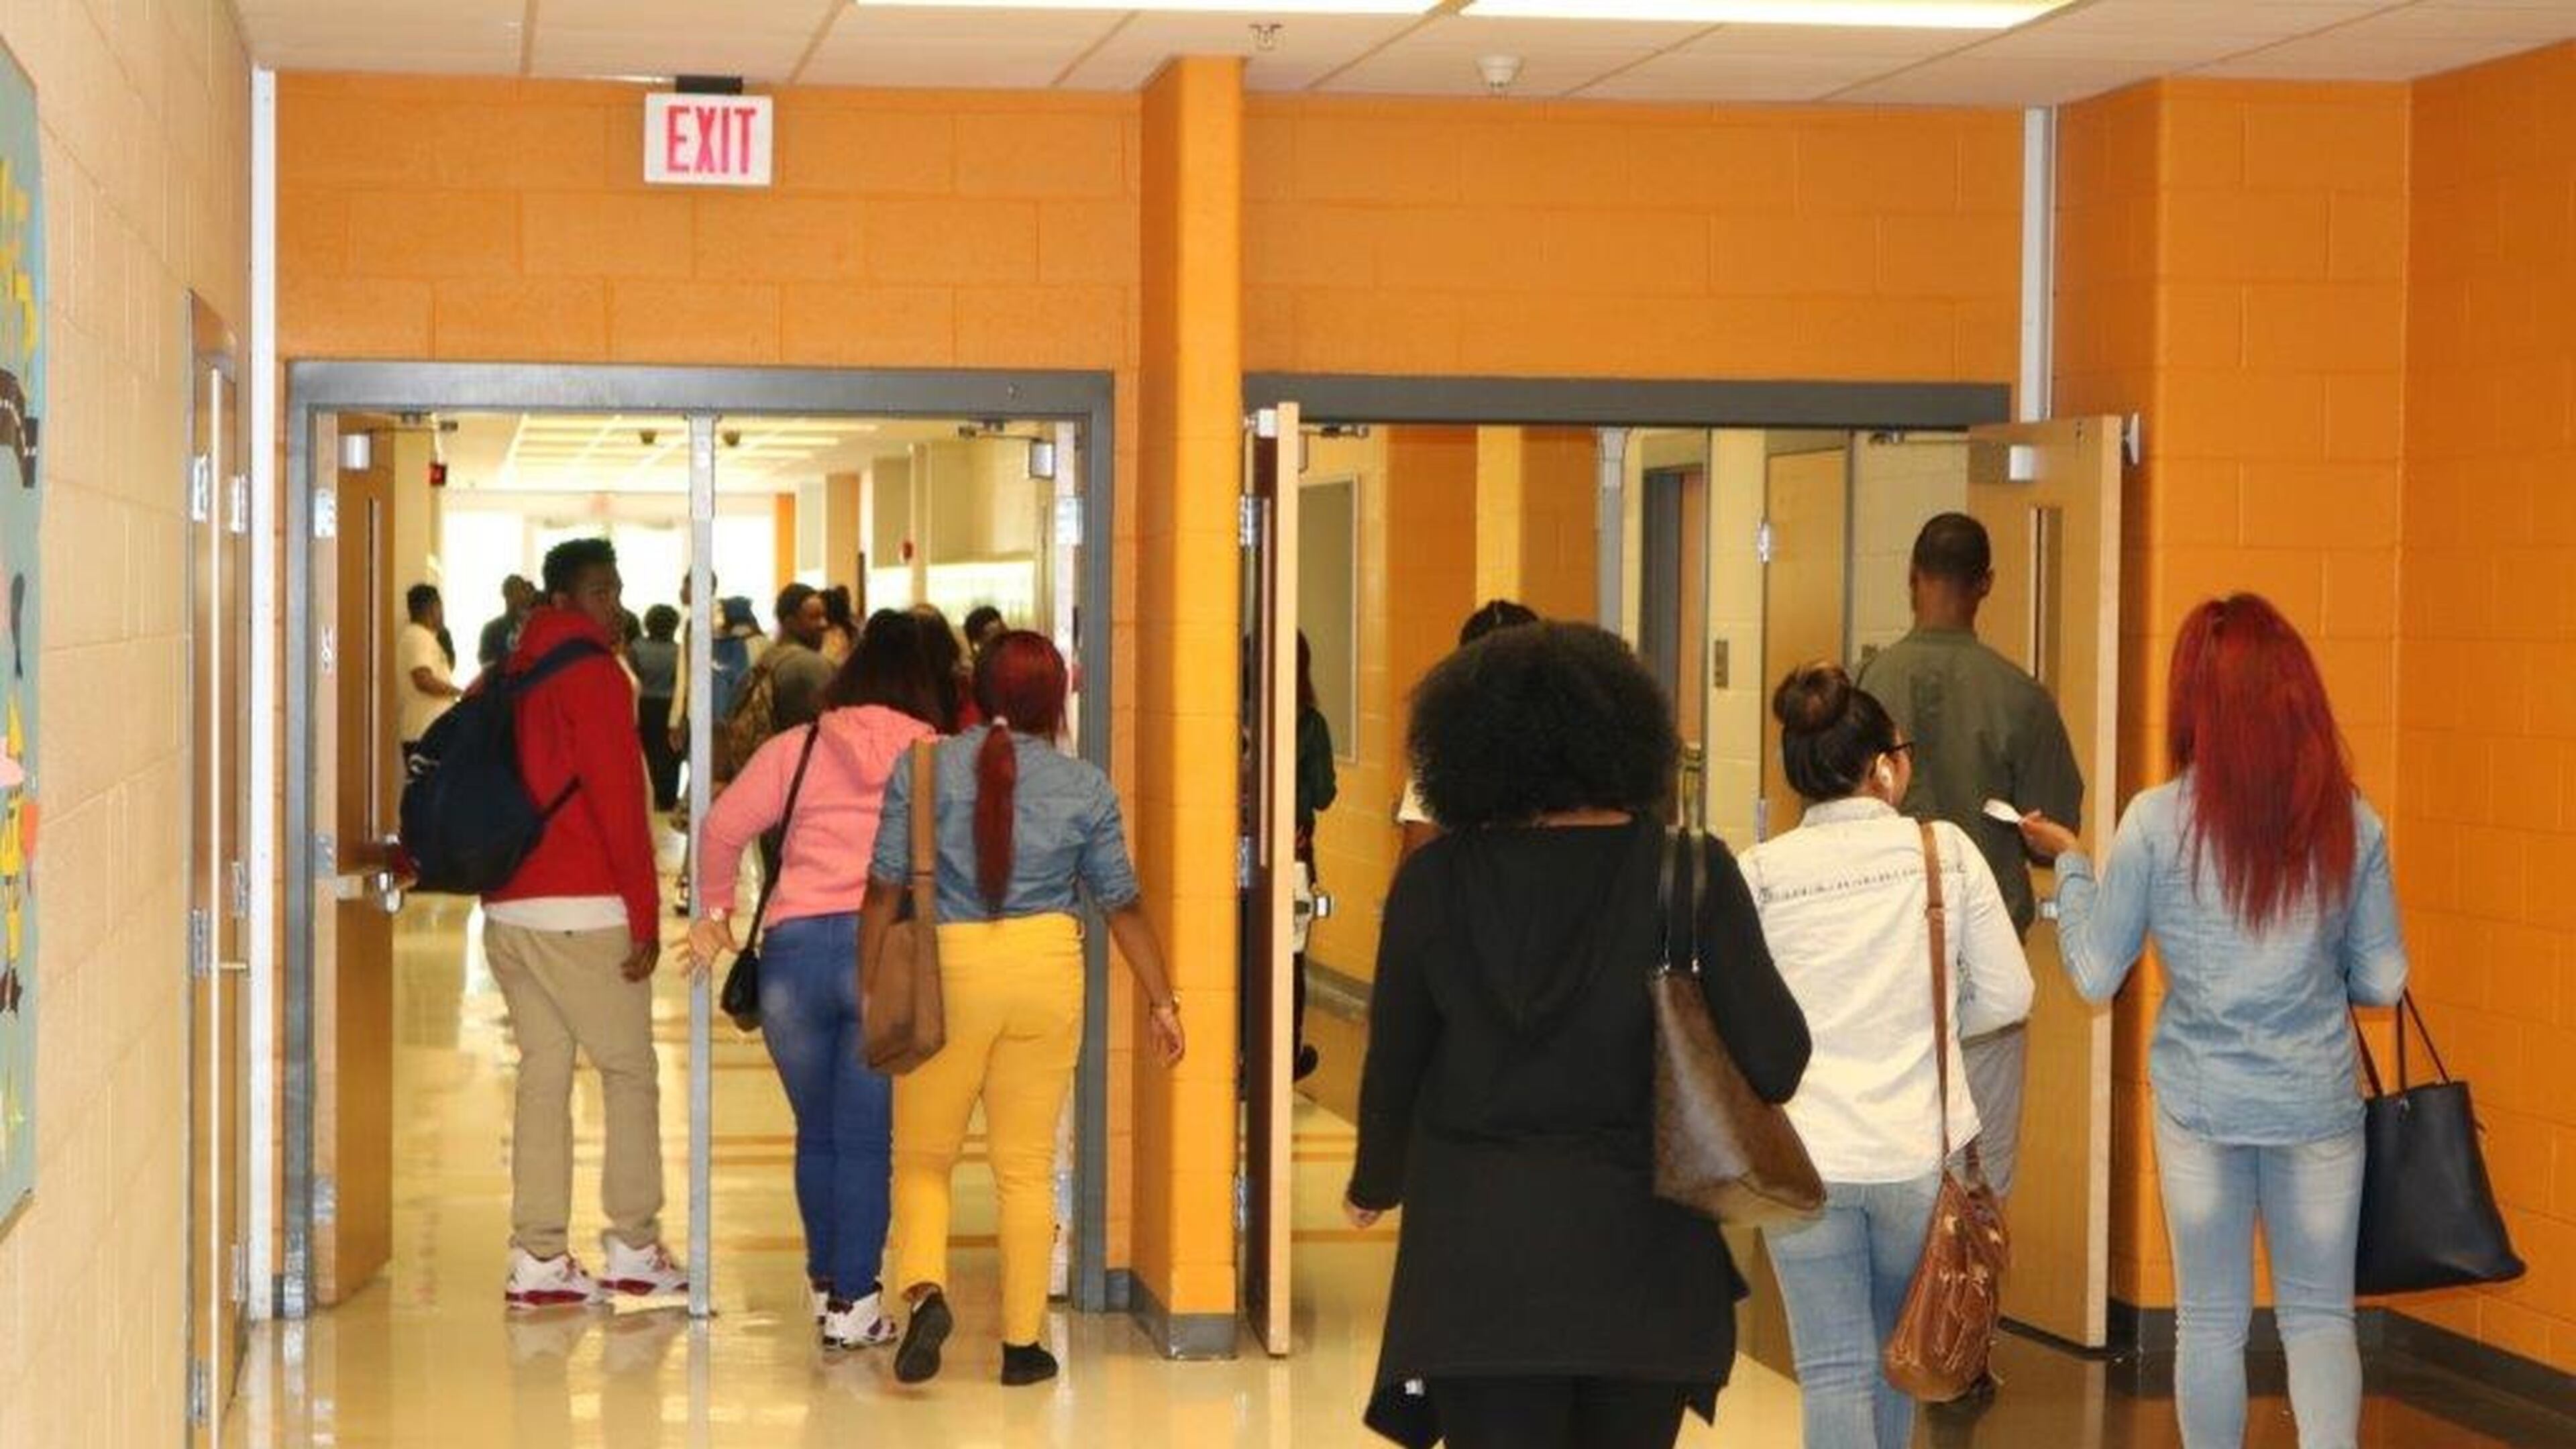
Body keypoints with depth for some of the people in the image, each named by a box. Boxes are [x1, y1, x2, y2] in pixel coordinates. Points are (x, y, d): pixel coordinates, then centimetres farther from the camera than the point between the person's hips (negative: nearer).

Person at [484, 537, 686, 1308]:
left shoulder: (513, 675, 17)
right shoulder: (594, 674, -8)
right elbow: (620, 802, -13)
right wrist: (645, 916, -11)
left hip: (507, 910, 7)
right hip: (584, 911, -7)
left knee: (543, 1072, 8)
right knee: (629, 1071, 4)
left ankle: (537, 1258, 4)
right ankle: (633, 1248, 6)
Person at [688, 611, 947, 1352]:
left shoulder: (796, 749, 9)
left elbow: (723, 826, 4)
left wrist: (715, 912, 16)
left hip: (794, 946, 2)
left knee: (816, 1131, 16)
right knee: (867, 1136, 4)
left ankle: (827, 1286, 27)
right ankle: (854, 1304, 4)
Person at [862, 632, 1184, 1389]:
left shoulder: (924, 768, -2)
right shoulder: (1085, 787, 2)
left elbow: (884, 890, -3)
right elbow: (1124, 905, 5)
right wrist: (1160, 999, 13)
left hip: (947, 967, -1)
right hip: (1046, 966, 1)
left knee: (922, 1157, 13)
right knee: (1026, 1164, 9)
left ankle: (925, 1290, -11)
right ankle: (1022, 1342, 13)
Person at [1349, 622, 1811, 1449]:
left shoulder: (1435, 881, -4)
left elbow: (1395, 1063, 3)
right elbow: (1773, 1065, -9)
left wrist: (1374, 1187, 23)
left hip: (1478, 1252, -1)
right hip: (1644, 1255, 1)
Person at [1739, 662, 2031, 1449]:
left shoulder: (1758, 874, -6)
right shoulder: (1946, 850, -5)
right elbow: (2008, 995, 0)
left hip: (1805, 1154, -1)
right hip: (1920, 1148, 1)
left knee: (1834, 1370, 4)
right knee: (1896, 1350, 23)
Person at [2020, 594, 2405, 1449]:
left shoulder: (2156, 821, -11)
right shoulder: (2352, 823, -6)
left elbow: (2095, 977, -4)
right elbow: (2381, 984, 0)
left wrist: (2067, 859, 9)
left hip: (2199, 1102, -1)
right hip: (2318, 1103, 1)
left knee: (2210, 1321, 13)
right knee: (2320, 1316, 11)